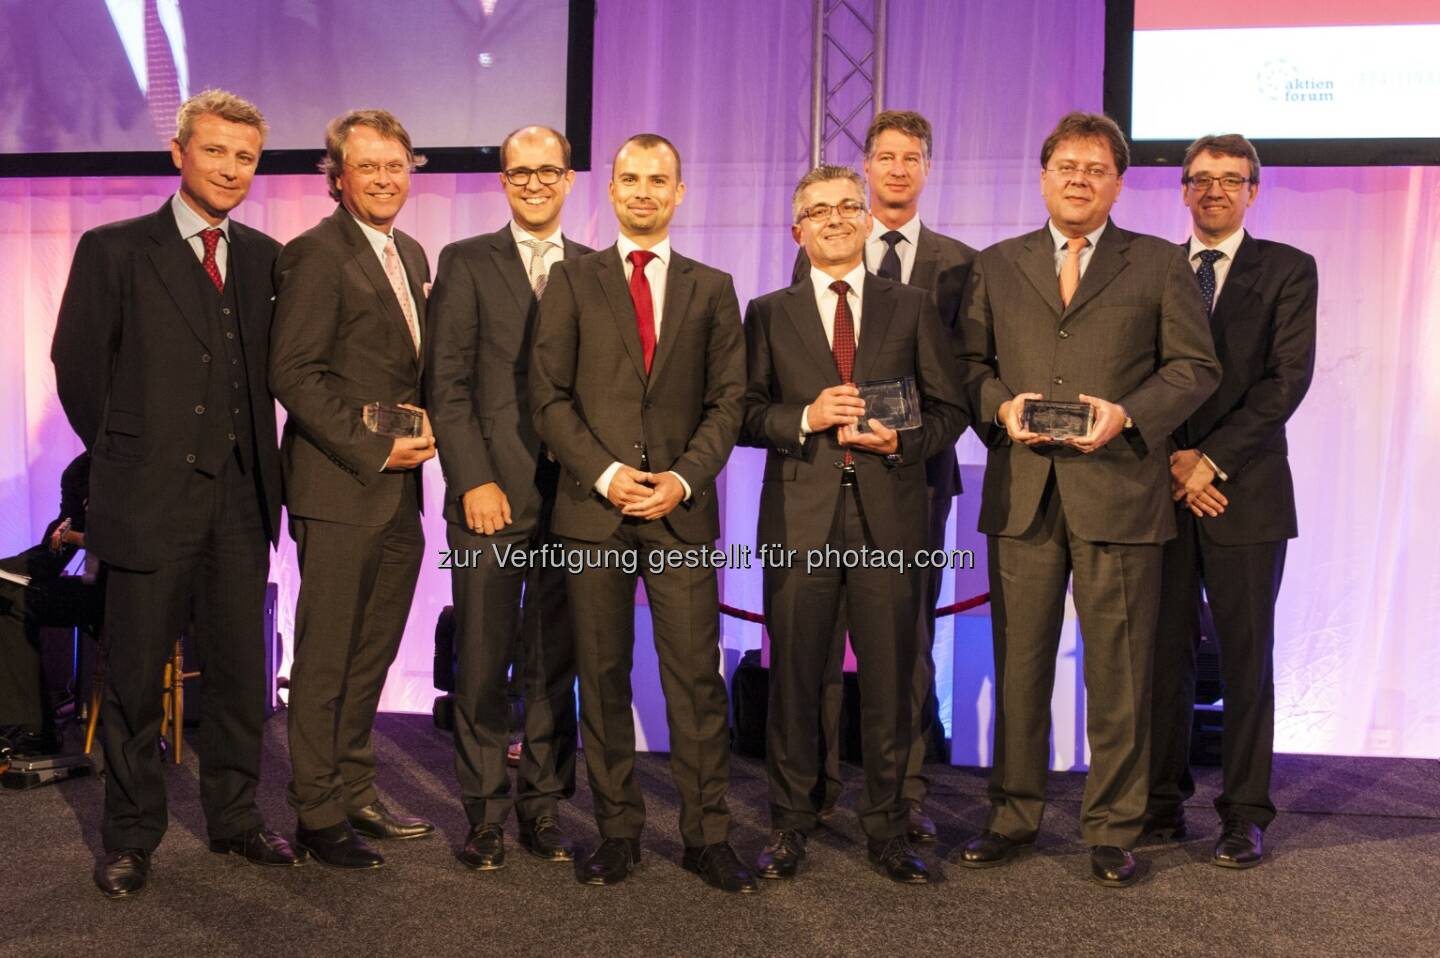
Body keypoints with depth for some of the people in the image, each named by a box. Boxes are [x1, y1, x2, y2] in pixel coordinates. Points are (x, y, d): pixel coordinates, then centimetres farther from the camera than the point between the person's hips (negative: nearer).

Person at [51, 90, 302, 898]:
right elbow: (78, 365, 1)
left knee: (240, 670, 10)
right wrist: (123, 455, 4)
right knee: (137, 675, 7)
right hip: (150, 497, -3)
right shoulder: (115, 250, -1)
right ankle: (131, 837, 22)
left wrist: (257, 460, 4)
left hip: (240, 498, 3)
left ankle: (235, 818, 26)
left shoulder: (264, 257, 9)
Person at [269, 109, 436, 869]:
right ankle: (318, 813, 15)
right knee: (326, 657, 3)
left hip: (399, 490, 8)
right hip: (340, 491, -8)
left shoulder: (412, 256, 16)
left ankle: (355, 793, 29)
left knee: (372, 654, 15)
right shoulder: (316, 252, -9)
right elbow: (293, 373, -15)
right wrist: (374, 448, -16)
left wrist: (425, 431, 2)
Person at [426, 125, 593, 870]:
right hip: (490, 494, -2)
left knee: (555, 662, 8)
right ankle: (485, 812, 15)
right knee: (482, 662, 2)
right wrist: (475, 481, -9)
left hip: (572, 494, 2)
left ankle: (544, 808, 19)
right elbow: (447, 383, 0)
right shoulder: (466, 263, 6)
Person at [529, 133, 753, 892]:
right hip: (593, 509, 0)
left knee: (696, 677, 0)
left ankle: (707, 835, 10)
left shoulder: (711, 288, 12)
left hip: (681, 510, 0)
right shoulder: (572, 281, 9)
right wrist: (606, 473, -10)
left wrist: (683, 478, -8)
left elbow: (727, 401, 6)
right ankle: (617, 831, 17)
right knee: (602, 677, 6)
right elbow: (548, 397, 2)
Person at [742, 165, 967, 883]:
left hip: (889, 516, 1)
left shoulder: (912, 308, 12)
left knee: (890, 680, 6)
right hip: (800, 518, 0)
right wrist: (805, 418, -12)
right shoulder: (769, 313, 11)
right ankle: (789, 825, 20)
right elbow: (744, 413, 5)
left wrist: (904, 441, -9)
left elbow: (948, 410, 9)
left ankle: (887, 827, 21)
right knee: (794, 679, 5)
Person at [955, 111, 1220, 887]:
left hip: (1118, 492, -2)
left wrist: (1126, 414, -12)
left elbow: (1195, 367, 3)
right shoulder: (996, 267, 14)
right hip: (1021, 494, 2)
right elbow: (969, 360, 12)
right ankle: (1012, 816, 23)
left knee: (1119, 672, 4)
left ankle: (1112, 829, 19)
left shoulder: (1159, 265, 7)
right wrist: (1000, 405, -8)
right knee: (1018, 664, 9)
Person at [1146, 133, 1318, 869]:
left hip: (1246, 490, -2)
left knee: (1245, 658, 3)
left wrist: (1210, 459, -12)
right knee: (1165, 653, 5)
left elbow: (1287, 379, -5)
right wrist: (1171, 462, -6)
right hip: (1162, 489, 2)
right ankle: (1163, 801, 16)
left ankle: (1244, 814, 12)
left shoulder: (1288, 270, 5)